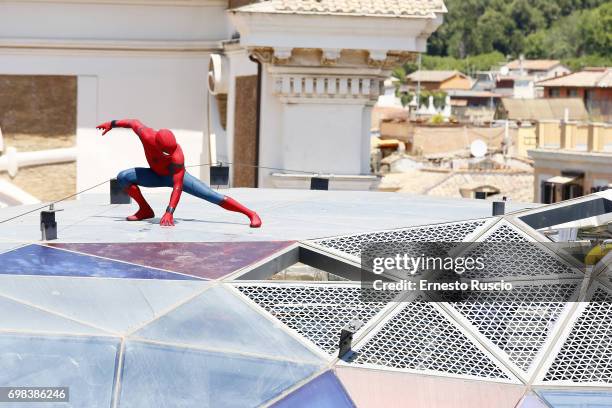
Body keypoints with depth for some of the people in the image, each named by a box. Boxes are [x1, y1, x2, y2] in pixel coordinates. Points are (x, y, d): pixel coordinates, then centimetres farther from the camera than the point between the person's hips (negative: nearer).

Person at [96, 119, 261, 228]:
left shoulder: (177, 155, -41)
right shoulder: (147, 135, -33)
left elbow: (178, 186, -41)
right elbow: (134, 122, -11)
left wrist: (169, 212, -49)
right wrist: (112, 123, 4)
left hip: (176, 175, -4)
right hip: (156, 175, 5)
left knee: (211, 195, -18)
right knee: (123, 177, -15)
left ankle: (251, 214, -17)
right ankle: (145, 210, -1)